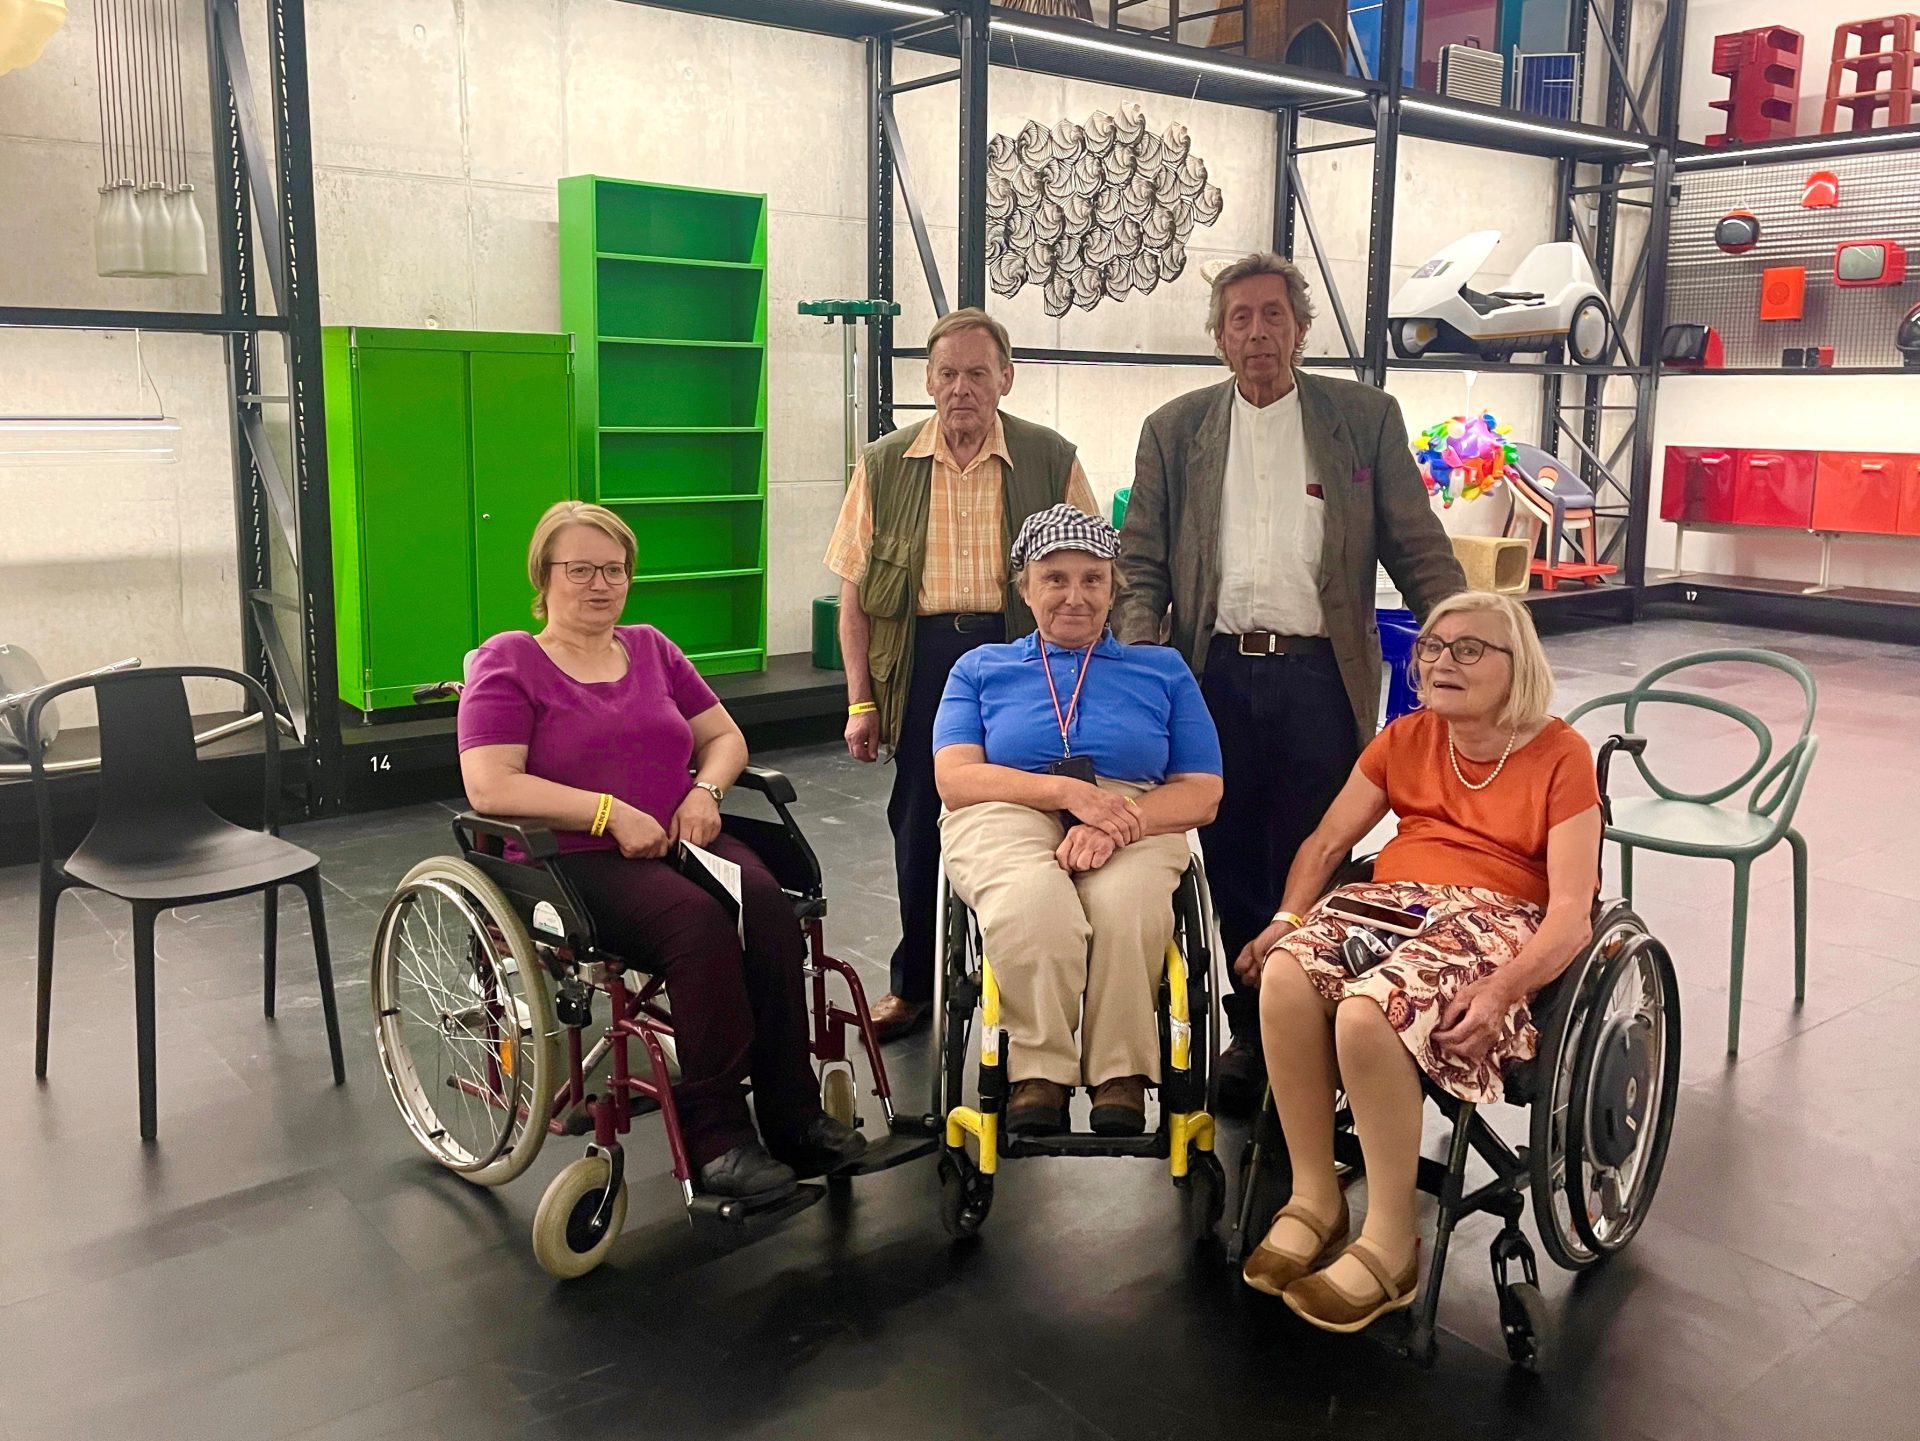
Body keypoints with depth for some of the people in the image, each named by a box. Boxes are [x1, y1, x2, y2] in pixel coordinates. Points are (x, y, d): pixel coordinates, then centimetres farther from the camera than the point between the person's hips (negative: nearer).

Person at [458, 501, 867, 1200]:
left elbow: (725, 735, 22)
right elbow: (490, 787, -10)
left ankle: (793, 1114, -20)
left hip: (679, 840, 5)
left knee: (765, 900, -28)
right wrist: (614, 813, -16)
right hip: (577, 859, -4)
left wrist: (706, 789, -1)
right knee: (699, 918, -33)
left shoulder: (652, 649, 19)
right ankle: (715, 1134, -23)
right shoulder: (509, 662, 2)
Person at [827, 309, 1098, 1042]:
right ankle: (914, 982, 26)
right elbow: (855, 589, 5)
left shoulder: (1051, 460, 1)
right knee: (917, 825, 9)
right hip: (922, 657, 1)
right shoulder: (884, 465, 4)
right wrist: (860, 700, 1)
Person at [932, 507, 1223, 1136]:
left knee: (1124, 904, -36)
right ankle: (1037, 1073, -24)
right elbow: (955, 778, 4)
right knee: (1033, 899, -37)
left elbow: (1202, 793, 10)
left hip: (1135, 824, 1)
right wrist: (1069, 791, -12)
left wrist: (1112, 823, -12)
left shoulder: (1163, 670, 21)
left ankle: (1122, 1077, -20)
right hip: (1008, 819, 0)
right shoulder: (980, 669, 21)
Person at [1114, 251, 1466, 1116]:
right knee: (1232, 869, 9)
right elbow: (1140, 565, 7)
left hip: (1319, 677, -1)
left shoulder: (1365, 419, 6)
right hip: (1216, 677, 2)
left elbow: (1418, 549, 5)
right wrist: (1140, 657, -9)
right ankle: (1248, 1031, 24)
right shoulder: (1174, 431, 9)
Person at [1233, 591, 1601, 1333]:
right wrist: (1286, 919, -5)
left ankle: (1390, 1243, -18)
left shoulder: (1560, 755, -2)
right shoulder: (1405, 739, 14)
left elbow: (1572, 906, -10)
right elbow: (1325, 842, 14)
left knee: (1369, 1012, -36)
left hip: (1497, 921, -4)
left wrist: (1500, 993, -26)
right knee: (1285, 976, -30)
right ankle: (1314, 1199, -14)